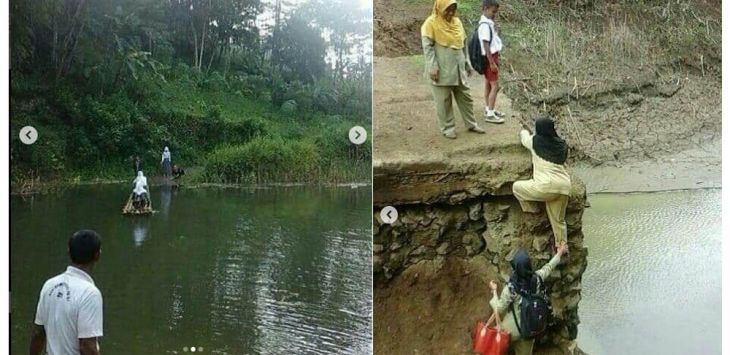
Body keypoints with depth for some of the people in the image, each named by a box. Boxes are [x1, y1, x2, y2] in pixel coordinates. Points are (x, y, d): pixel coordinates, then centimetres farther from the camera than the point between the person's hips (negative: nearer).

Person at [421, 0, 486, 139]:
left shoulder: (457, 21, 10)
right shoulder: (431, 22, -9)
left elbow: (464, 44, 17)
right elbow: (427, 46, -13)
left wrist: (467, 64, 16)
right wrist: (432, 67, -19)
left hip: (458, 69, 6)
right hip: (442, 70, -6)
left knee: (465, 97, 12)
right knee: (444, 100, 2)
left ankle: (471, 124, 23)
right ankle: (447, 128, 13)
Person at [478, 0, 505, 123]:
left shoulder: (489, 23, 9)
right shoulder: (485, 25, -20)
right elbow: (486, 46, -22)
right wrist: (492, 63, -21)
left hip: (492, 57, 10)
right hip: (489, 58, -10)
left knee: (488, 85, 17)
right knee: (495, 86, -8)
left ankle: (488, 109, 27)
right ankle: (490, 114, -6)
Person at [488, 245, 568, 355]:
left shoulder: (511, 288, -29)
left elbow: (499, 309, -16)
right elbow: (548, 267, 6)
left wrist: (494, 291, -3)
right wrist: (559, 253, 23)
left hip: (514, 328, -5)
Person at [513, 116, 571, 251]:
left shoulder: (536, 141, 3)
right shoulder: (562, 144, 13)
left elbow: (524, 136, 25)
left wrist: (524, 128, 48)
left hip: (547, 187, -5)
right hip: (564, 187, 6)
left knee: (517, 187, 16)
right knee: (559, 220, 19)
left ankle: (533, 210, 19)